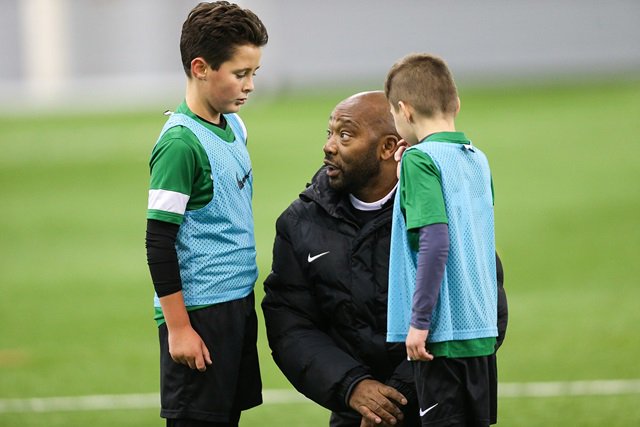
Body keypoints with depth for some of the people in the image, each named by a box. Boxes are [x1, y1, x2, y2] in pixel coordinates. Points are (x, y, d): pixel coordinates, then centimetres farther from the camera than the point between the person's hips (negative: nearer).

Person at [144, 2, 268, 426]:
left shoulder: (235, 127, 10)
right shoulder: (180, 143, -16)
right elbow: (159, 242, -16)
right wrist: (178, 327, -17)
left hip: (238, 305, 9)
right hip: (199, 312, -9)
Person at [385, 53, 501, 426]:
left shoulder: (420, 159, -11)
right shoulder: (478, 159, 11)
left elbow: (435, 241, -20)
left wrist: (419, 321, -17)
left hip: (444, 333, -7)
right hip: (483, 332, 7)